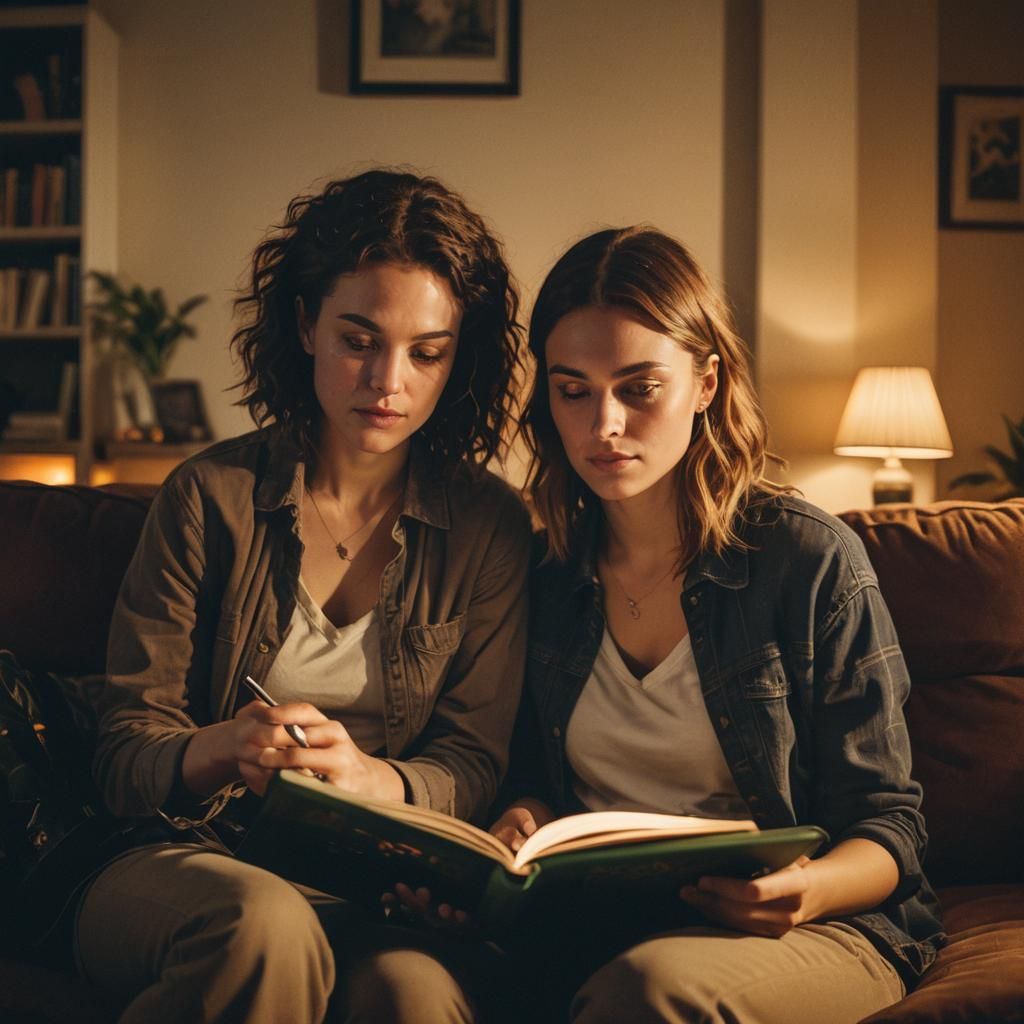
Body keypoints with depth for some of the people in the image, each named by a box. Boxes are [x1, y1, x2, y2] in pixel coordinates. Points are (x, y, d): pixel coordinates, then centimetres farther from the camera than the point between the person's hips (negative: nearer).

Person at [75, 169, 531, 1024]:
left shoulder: (490, 527, 5)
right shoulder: (210, 495, 1)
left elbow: (473, 761, 2)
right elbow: (124, 752, 0)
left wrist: (370, 778, -21)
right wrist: (220, 752, -24)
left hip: (379, 895, 0)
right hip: (188, 862, 0)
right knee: (267, 923, -35)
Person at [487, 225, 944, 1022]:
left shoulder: (812, 560, -4)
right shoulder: (547, 577, 7)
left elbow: (887, 824, -2)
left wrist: (805, 890, -24)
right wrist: (524, 823, -8)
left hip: (823, 930, -3)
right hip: (596, 937, 4)